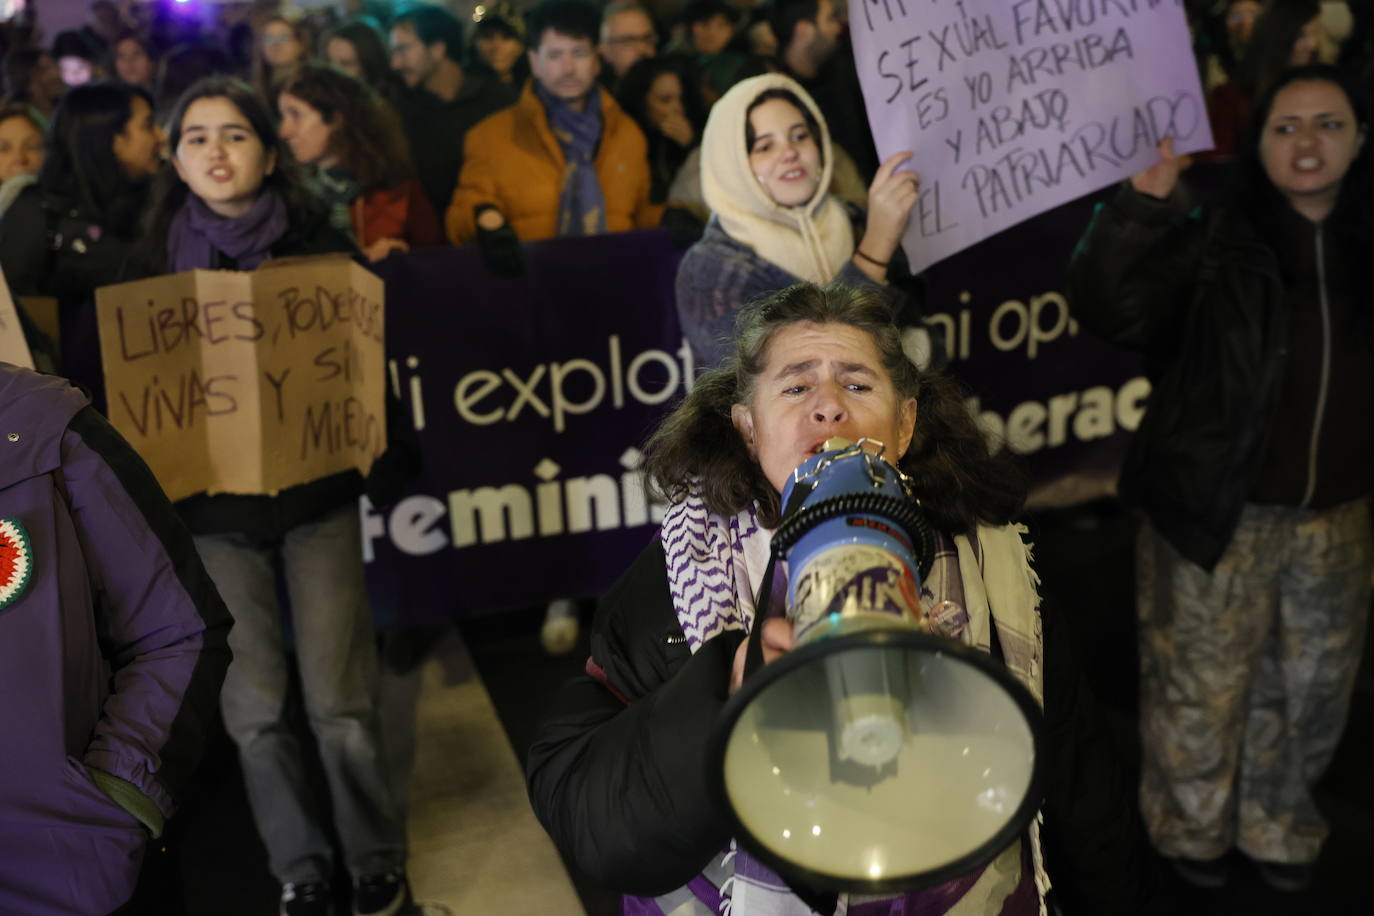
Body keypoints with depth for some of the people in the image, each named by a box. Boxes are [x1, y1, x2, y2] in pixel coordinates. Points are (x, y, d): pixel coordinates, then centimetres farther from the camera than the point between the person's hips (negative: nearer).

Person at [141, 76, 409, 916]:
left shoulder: (318, 241, 1)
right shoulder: (161, 257, 4)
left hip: (315, 491, -1)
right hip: (212, 503, 2)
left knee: (338, 697, -2)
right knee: (253, 704, 5)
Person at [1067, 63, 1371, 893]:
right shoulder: (1212, 244, -9)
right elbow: (1106, 308, -22)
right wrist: (1144, 205, -30)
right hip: (1216, 512, -3)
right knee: (1201, 684, 12)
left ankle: (1278, 824, 44)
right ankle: (1192, 827, 37)